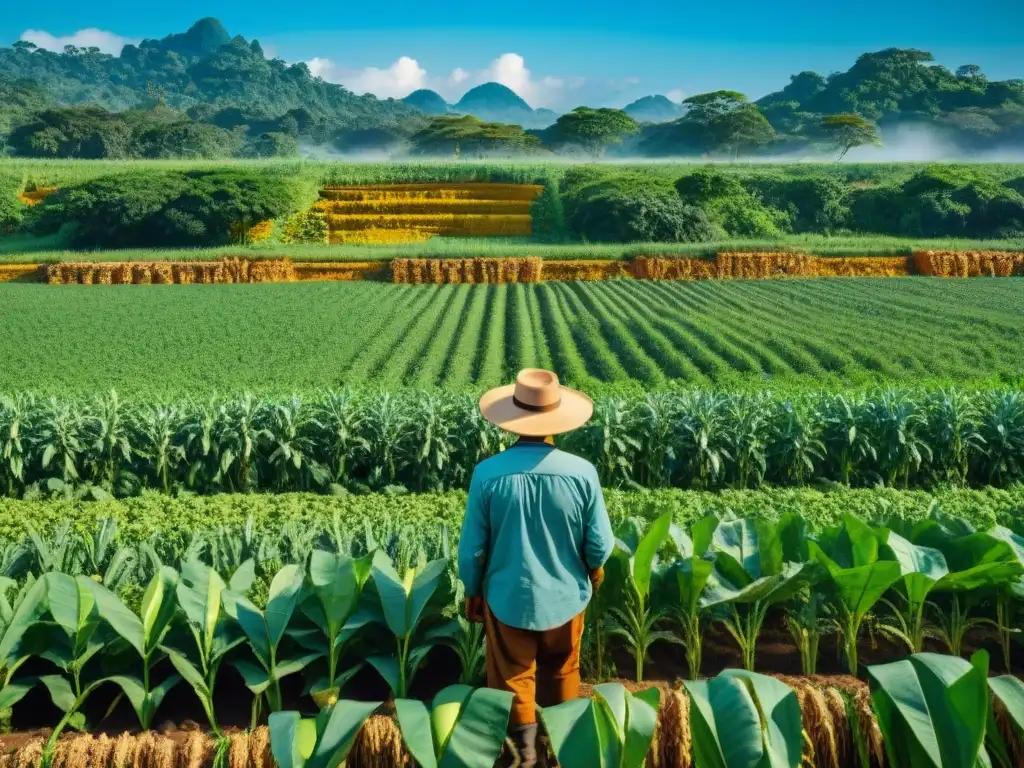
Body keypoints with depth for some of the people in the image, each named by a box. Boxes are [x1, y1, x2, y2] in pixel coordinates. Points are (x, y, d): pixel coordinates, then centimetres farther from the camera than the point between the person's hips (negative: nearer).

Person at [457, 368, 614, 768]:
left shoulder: (488, 473, -22)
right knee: (563, 676, 26)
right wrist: (594, 569, 12)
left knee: (513, 681, 20)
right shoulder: (582, 472, -20)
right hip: (566, 596, 2)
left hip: (508, 598, -2)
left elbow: (472, 548, -13)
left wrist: (472, 592, 6)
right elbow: (599, 544, -11)